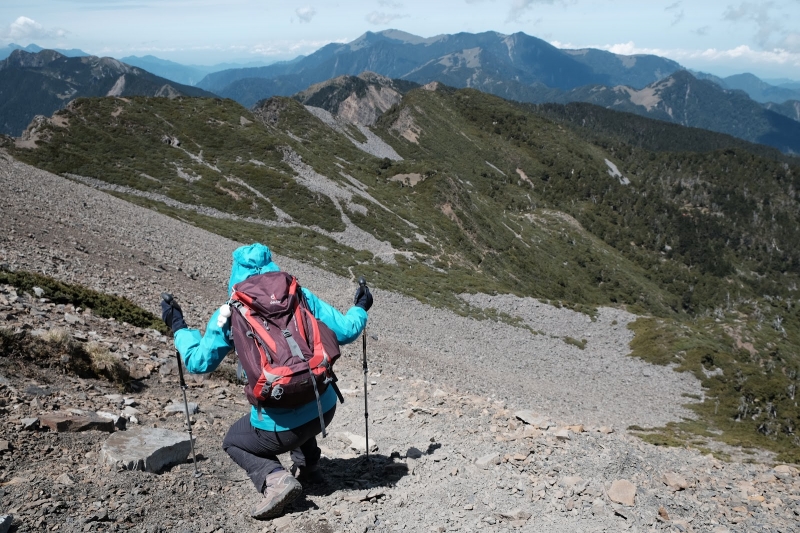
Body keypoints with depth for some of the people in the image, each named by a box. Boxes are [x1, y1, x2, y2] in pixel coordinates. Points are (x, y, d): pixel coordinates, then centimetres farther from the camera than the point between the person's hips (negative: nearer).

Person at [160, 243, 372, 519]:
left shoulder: (230, 313, -5)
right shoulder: (300, 296, -1)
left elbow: (199, 362, 0)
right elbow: (345, 331, 1)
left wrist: (179, 327, 15)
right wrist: (360, 309, 21)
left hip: (281, 427, -4)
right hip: (324, 409, 4)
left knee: (234, 441, 26)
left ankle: (275, 479, 1)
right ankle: (307, 467, 39)